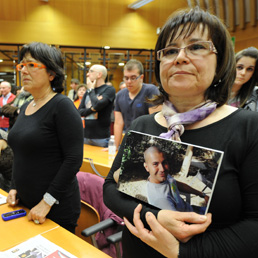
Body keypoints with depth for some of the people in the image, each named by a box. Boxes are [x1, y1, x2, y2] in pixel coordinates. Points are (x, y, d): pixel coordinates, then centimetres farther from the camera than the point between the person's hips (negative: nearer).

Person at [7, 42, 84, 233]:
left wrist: (47, 201, -20)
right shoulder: (25, 107, 9)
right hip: (25, 203, 7)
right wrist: (15, 187, 8)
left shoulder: (62, 106, -15)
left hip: (57, 208, -7)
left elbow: (74, 159, -21)